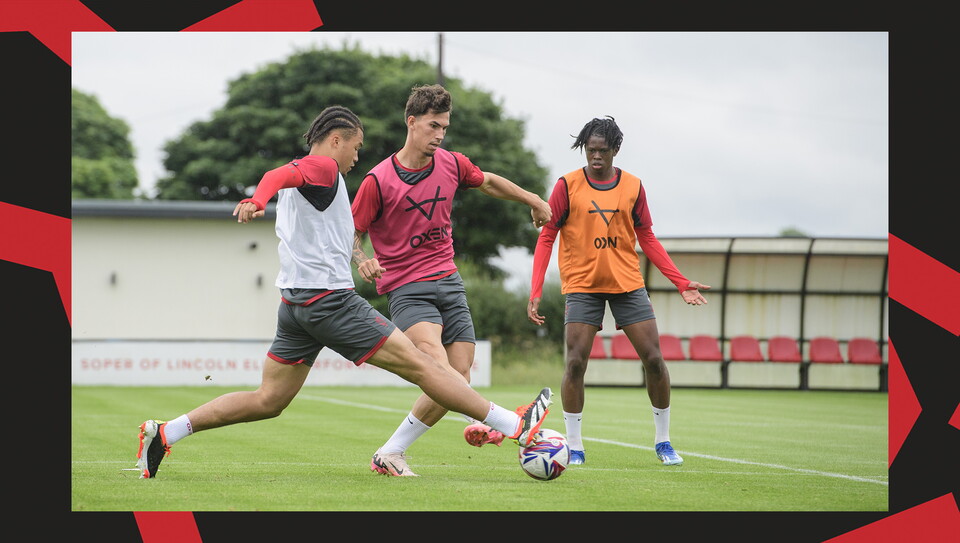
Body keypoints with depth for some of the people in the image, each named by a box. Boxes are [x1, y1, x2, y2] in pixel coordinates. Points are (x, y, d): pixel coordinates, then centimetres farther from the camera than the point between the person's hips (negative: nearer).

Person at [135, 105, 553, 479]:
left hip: (295, 302, 9)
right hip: (329, 299, -9)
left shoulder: (302, 178, 22)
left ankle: (164, 433, 2)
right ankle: (514, 426, -5)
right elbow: (280, 175, -27)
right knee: (419, 365, -7)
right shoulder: (323, 167, -7)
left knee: (267, 402, 8)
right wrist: (257, 201, -48)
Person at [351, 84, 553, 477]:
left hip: (449, 281, 6)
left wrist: (534, 201, 31)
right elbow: (352, 232, -3)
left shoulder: (451, 164, 4)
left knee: (460, 381, -5)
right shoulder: (379, 180, -11)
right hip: (407, 290, -6)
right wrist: (362, 261, -23)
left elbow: (488, 182, 25)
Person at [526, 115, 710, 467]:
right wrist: (535, 292, -11)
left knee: (653, 358, -2)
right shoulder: (568, 186, -3)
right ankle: (574, 446, 0)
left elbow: (647, 239, 10)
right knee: (576, 363, -12)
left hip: (628, 285, 2)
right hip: (582, 286, -2)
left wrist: (681, 283, 3)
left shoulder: (633, 187, 3)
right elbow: (546, 237, -2)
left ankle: (663, 441, 13)